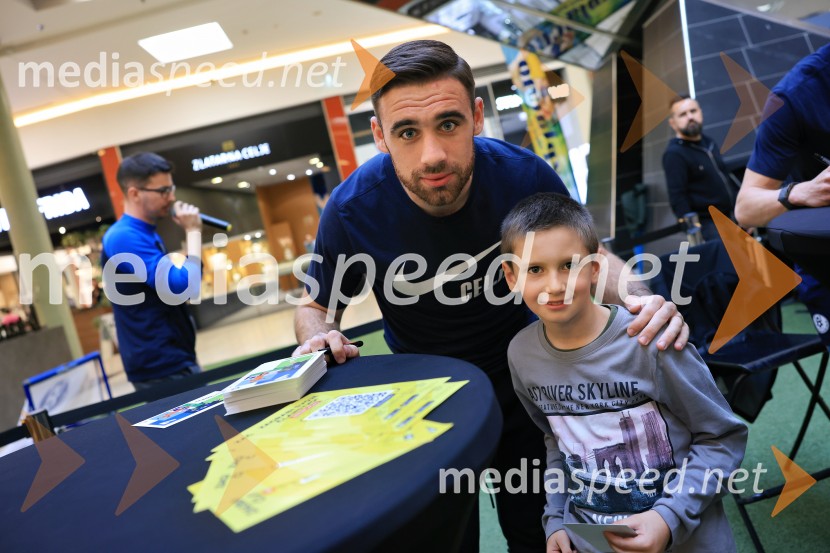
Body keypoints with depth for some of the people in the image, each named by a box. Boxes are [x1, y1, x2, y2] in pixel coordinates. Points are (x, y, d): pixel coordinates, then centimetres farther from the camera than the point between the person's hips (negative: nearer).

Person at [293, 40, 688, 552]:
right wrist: (322, 337, -29)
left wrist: (641, 299, -25)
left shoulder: (525, 176, -24)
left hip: (519, 382, 1)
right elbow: (317, 305, -6)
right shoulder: (353, 208, -26)